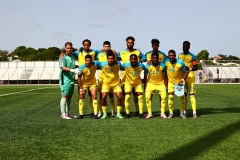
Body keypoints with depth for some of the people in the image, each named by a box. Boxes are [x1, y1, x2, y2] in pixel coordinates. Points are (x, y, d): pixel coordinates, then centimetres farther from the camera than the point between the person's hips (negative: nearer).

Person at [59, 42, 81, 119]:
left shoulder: (72, 56, 15)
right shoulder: (63, 56, -7)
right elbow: (62, 67, -18)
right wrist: (73, 70, -26)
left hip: (71, 79, 7)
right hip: (65, 79, -7)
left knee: (69, 96, 10)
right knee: (64, 95, -6)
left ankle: (68, 113, 18)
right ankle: (63, 114, -2)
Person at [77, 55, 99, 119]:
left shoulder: (95, 65, -23)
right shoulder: (81, 68, -26)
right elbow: (79, 79, -16)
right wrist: (81, 89, -15)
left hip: (92, 83, 1)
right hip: (84, 83, -1)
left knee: (94, 96, -8)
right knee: (81, 96, -6)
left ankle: (95, 113, -4)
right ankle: (80, 114, 0)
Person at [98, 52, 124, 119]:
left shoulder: (118, 64, -18)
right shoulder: (103, 65, -19)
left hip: (116, 83, 1)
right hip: (106, 83, 0)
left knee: (119, 97, -10)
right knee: (103, 97, -13)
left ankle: (118, 113, 7)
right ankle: (104, 114, 3)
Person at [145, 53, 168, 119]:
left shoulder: (162, 65, -17)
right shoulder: (148, 66, -15)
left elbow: (165, 77, -6)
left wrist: (166, 86, -7)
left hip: (161, 83, -1)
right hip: (151, 83, 1)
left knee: (163, 96, -14)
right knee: (147, 96, -13)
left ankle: (162, 113, 0)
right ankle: (149, 113, -1)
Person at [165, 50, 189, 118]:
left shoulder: (180, 63, -22)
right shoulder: (166, 62, -15)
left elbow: (186, 71, -9)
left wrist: (182, 80, -19)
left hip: (180, 81, -1)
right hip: (171, 82, 1)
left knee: (182, 96, 0)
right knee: (170, 96, -8)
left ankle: (182, 113, 13)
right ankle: (171, 113, 3)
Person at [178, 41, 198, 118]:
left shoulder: (192, 56, -5)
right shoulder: (180, 55, 13)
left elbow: (196, 67, -7)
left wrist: (190, 68, -25)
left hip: (190, 76, -5)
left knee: (191, 94, -9)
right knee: (184, 94, 9)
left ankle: (194, 112, -10)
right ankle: (185, 111, 16)